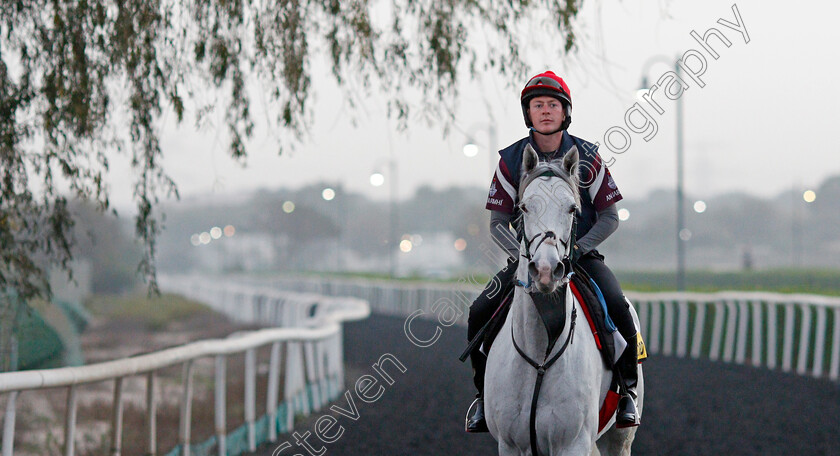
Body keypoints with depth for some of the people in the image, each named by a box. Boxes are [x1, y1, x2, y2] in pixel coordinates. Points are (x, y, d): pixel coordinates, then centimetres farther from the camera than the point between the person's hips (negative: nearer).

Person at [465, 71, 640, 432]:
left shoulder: (586, 156, -2)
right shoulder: (511, 160, -2)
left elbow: (609, 218, 1)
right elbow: (498, 223, 1)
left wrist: (578, 248, -15)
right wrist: (521, 254, -18)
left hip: (582, 254, -1)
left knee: (617, 306, -28)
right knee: (479, 313, -18)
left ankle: (628, 390, -9)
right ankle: (484, 393, 3)